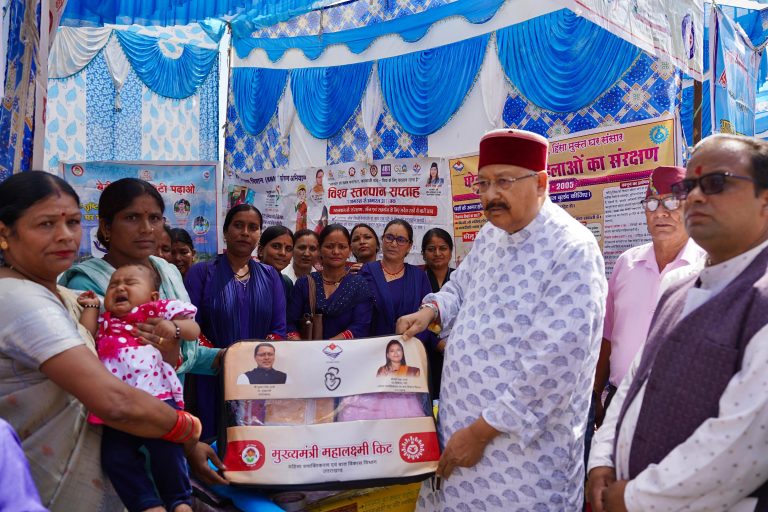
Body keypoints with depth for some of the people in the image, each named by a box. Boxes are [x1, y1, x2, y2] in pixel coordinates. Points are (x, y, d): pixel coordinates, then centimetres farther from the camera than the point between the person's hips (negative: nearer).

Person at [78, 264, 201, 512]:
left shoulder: (159, 310, 15)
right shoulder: (105, 320, 29)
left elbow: (194, 330, 10)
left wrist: (173, 327, -10)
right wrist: (91, 307, 22)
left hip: (156, 393, -4)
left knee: (165, 447, -16)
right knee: (115, 456, -9)